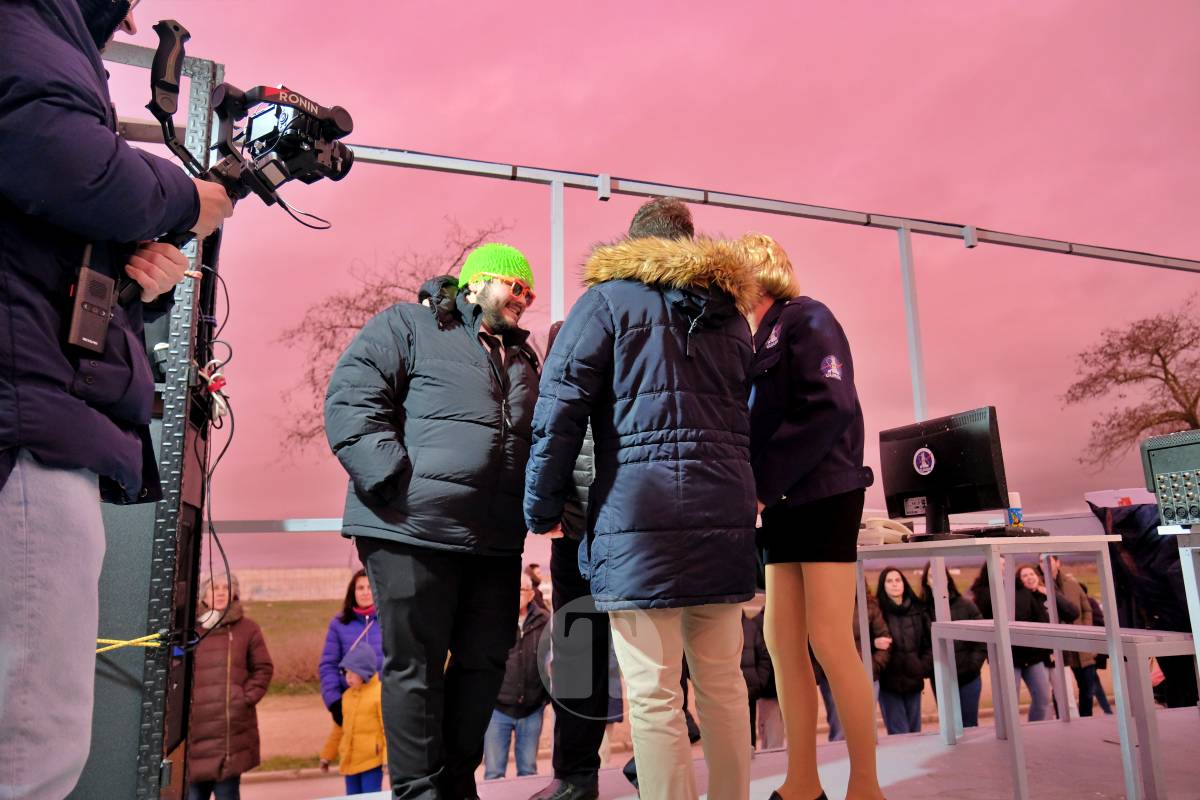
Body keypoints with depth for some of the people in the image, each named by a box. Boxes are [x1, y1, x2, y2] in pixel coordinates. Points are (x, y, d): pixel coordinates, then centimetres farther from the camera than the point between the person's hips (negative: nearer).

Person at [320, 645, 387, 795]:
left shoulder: (380, 693, -11)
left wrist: (388, 758, -19)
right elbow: (339, 728, 20)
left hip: (372, 760, -7)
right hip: (349, 761, 7)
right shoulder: (346, 695, 10)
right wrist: (327, 755, 21)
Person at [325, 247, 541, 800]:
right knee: (415, 666, 3)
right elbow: (350, 401, -9)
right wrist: (396, 482, -18)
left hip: (496, 541, 7)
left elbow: (537, 438, 28)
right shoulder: (408, 326, 2)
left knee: (486, 661, 11)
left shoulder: (522, 358, 23)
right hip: (413, 531, -7)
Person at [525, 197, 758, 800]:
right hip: (726, 512, 6)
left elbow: (560, 407, -4)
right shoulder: (730, 313, 20)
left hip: (640, 512, -5)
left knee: (653, 694, -1)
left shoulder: (610, 298, 4)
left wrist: (542, 507, 1)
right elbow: (748, 418, 19)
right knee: (722, 682, 14)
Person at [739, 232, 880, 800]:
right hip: (781, 506, 8)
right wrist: (752, 490, -1)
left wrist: (762, 484, -18)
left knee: (829, 643, -6)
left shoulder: (806, 318, -4)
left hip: (822, 498, -8)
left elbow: (829, 408, -16)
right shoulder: (754, 341, 18)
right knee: (782, 644, 6)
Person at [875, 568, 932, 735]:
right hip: (889, 683, -4)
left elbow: (929, 643, 11)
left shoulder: (918, 610, 8)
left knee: (915, 732, 12)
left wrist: (924, 667, -2)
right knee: (900, 735, -5)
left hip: (913, 681, 4)